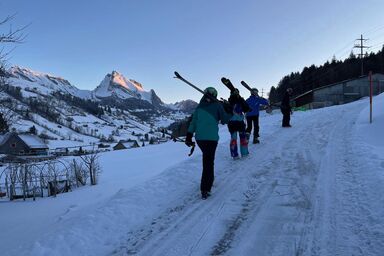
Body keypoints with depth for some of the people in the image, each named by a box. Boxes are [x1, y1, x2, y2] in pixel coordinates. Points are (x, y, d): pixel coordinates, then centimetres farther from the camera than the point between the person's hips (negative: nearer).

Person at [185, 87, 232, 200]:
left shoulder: (199, 106, 10)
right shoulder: (217, 105, -1)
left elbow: (193, 122, 8)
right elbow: (224, 120, 5)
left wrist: (189, 136, 9)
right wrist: (229, 113, 23)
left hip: (199, 138, 5)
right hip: (211, 138, -4)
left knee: (207, 159, 25)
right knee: (208, 162, -3)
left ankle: (209, 180, 33)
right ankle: (205, 190, -7)